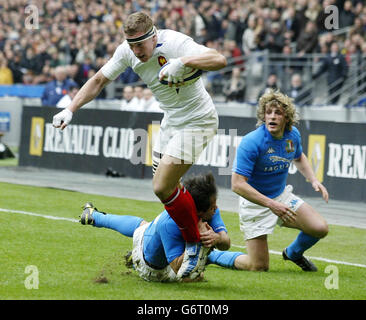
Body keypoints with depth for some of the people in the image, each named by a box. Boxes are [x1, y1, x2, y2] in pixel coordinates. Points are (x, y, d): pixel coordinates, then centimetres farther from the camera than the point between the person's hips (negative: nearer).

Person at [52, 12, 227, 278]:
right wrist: (70, 110, -2)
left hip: (197, 121, -8)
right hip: (172, 121, 8)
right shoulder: (127, 51, -6)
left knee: (162, 187, -14)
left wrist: (183, 61, -52)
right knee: (166, 187, 11)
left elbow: (219, 60, -39)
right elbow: (98, 81, 6)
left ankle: (196, 244, 3)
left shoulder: (176, 43, -27)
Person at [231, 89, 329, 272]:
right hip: (255, 202, -6)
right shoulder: (251, 142, -27)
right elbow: (237, 184, -29)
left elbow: (299, 157, 20)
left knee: (320, 228, -5)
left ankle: (293, 253, 28)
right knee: (259, 267, -9)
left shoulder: (293, 135, -6)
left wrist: (313, 180, 3)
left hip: (282, 196, 6)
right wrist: (271, 204, -35)